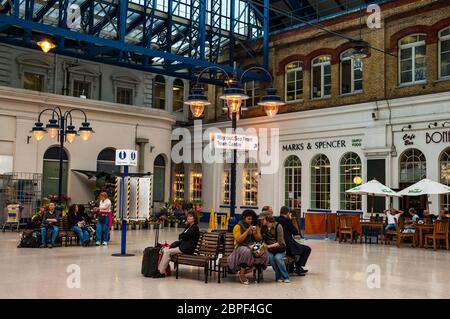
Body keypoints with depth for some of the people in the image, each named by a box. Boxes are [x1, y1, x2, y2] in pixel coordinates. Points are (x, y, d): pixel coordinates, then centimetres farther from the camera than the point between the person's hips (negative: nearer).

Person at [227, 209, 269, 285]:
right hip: (241, 247, -5)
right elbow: (238, 240, -14)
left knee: (265, 254, -25)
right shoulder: (238, 226, -2)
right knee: (246, 252, -40)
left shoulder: (255, 226, 14)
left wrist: (254, 234, -8)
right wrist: (248, 231, -16)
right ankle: (241, 274, -21)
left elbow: (259, 239, 13)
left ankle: (245, 271, -22)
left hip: (253, 247, 5)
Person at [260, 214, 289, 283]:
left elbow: (280, 243, -17)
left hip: (280, 249, -2)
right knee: (270, 257, -31)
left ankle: (285, 277, -15)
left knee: (277, 258, -33)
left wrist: (269, 246, -27)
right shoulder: (263, 228, 2)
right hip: (270, 250, 3)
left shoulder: (278, 226, -13)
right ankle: (279, 276, -15)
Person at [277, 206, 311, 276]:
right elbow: (295, 232, -7)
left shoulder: (277, 220, 7)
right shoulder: (286, 220, -17)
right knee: (307, 249, 8)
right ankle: (298, 268, 9)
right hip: (288, 247, -9)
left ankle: (298, 267, 38)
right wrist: (290, 220, -2)